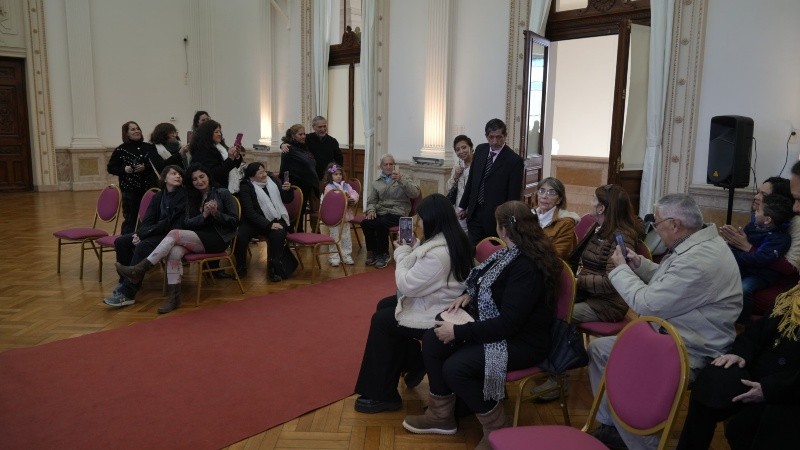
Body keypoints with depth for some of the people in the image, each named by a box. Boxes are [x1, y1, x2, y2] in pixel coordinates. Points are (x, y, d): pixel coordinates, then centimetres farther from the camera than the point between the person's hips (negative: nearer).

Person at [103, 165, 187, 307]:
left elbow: (170, 222, -16)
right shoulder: (158, 197, 14)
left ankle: (127, 294, -30)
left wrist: (142, 234, -18)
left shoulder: (183, 197, -8)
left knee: (143, 246, -31)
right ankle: (125, 282, 5)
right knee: (120, 242, -8)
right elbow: (147, 220, 5)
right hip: (156, 232, 8)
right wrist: (139, 234, -17)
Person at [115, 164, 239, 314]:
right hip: (199, 238, 5)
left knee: (174, 234, -25)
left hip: (218, 238, -5)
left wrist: (216, 213, -17)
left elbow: (235, 221, -1)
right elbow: (187, 223, 6)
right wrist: (204, 215, -12)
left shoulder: (223, 193, 4)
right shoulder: (192, 198, 19)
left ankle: (140, 269, -23)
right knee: (174, 252, -29)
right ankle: (174, 297, -29)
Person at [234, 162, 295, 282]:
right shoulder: (245, 188, -5)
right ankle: (241, 267, -2)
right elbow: (250, 213, -14)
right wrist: (268, 225, -24)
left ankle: (274, 269, -17)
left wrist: (288, 190, -11)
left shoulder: (272, 179, 6)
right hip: (255, 221, -1)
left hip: (276, 220, 1)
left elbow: (287, 200, 12)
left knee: (277, 235, -32)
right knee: (240, 236, -28)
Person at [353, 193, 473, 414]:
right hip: (439, 301, 10)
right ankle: (414, 363, 27)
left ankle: (381, 395, 11)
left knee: (381, 321, 0)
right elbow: (421, 274, 12)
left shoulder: (438, 253, -31)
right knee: (384, 305, 16)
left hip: (436, 315, -10)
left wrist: (402, 254, -9)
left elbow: (407, 285, -22)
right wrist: (412, 249, 0)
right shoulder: (453, 240, 1)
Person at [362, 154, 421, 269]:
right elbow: (371, 201, 15)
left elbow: (415, 193, -7)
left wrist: (401, 180, -20)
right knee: (365, 223, -25)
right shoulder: (376, 184, 19)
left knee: (381, 224, -32)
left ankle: (383, 255, -12)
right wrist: (371, 210, -8)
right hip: (380, 212, 4)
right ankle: (372, 252, -4)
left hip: (397, 213, -4)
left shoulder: (403, 180, 9)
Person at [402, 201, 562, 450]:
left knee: (455, 367, -25)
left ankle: (496, 428, -1)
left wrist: (458, 332, -25)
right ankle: (441, 415, 11)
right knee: (432, 340, -3)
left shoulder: (528, 266, -27)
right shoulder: (511, 253, 2)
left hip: (523, 341, -9)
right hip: (497, 326, 9)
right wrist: (470, 295, 1)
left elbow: (509, 323, -29)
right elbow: (492, 287, 21)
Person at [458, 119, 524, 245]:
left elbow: (514, 195, -11)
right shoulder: (480, 150, 6)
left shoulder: (514, 160, -12)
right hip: (474, 212, 5)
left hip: (495, 216, -5)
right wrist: (463, 206, 16)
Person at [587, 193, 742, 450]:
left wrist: (620, 269, -10)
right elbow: (666, 281, 22)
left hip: (689, 353, -11)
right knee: (598, 348, 10)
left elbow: (647, 304, -25)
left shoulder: (699, 260, -29)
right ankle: (610, 426, 18)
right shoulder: (695, 244, 5)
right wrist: (639, 264, 6)